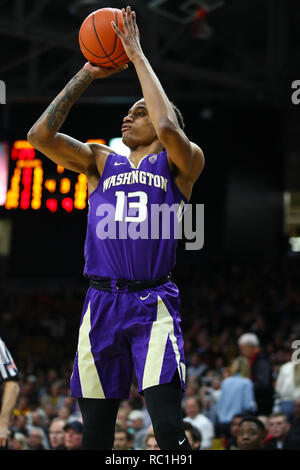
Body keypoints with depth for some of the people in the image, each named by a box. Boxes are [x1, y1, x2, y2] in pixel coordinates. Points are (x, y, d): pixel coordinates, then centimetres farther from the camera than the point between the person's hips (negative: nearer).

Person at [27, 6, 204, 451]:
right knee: (95, 434, 7)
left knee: (168, 428, -18)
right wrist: (86, 76, 4)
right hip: (101, 303, 4)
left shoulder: (183, 164, 5)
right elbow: (40, 135, 3)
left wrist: (137, 56, -9)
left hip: (154, 303, -4)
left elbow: (168, 129, -17)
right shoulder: (100, 162, 16)